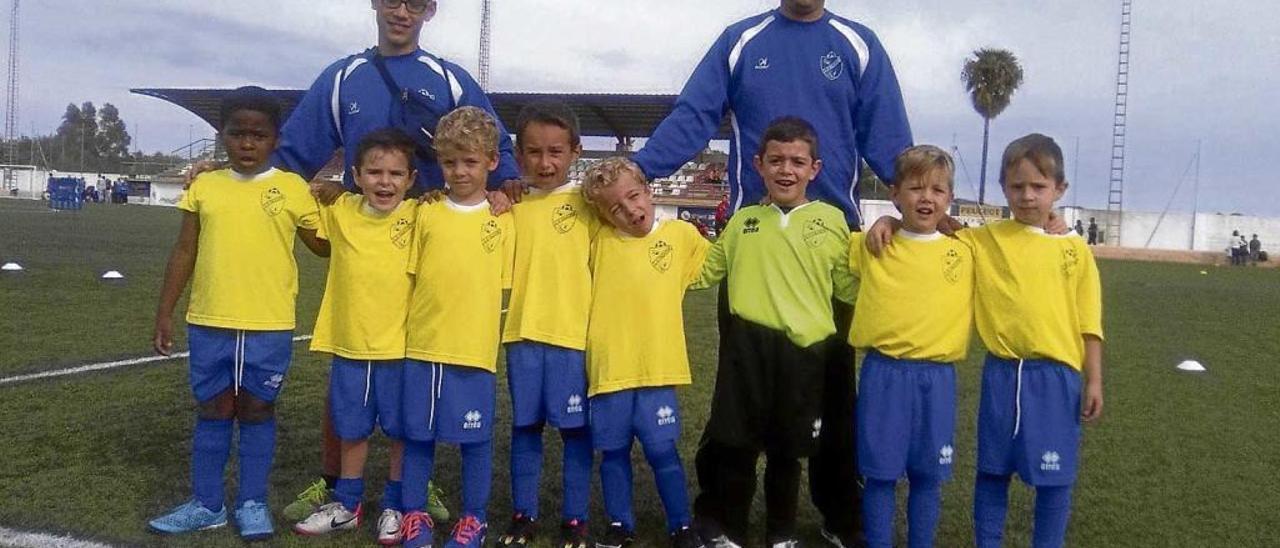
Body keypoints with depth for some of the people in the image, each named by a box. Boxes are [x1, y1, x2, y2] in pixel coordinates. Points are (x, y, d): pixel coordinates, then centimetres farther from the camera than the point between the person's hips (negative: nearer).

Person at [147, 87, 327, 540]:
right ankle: (206, 503, 23)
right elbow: (185, 253, 9)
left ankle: (253, 503, 20)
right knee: (213, 411, 11)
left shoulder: (293, 188, -1)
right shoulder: (204, 186, 5)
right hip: (209, 323, 2)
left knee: (257, 411, 8)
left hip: (270, 326, -2)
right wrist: (165, 312, 8)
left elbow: (323, 245, 7)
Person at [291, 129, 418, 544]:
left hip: (401, 347, -2)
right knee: (351, 430, 17)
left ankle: (395, 507, 28)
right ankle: (347, 506, 34)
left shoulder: (420, 217, -8)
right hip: (348, 345, 3)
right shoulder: (339, 210, 0)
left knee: (402, 431, 10)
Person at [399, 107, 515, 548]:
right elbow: (410, 277, 9)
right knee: (417, 435, 9)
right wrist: (415, 325, 2)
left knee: (475, 439, 7)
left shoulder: (503, 221, 1)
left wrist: (482, 328, 0)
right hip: (422, 347, 2)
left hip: (475, 350, -1)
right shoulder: (427, 214, 4)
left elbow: (504, 287, 6)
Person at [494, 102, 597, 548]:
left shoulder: (588, 203, -1)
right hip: (523, 331, 3)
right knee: (525, 425, 11)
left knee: (575, 428, 5)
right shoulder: (511, 205, 6)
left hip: (574, 332, -2)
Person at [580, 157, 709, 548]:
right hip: (609, 367, 1)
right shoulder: (598, 240, 2)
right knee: (614, 451, 11)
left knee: (663, 450, 4)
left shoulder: (681, 234, 3)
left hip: (657, 367, -1)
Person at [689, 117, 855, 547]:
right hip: (747, 348, 1)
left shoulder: (831, 220, 2)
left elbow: (851, 285, 3)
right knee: (736, 448, 8)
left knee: (786, 452, 13)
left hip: (803, 352, -1)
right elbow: (704, 271, 15)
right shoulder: (742, 221, 8)